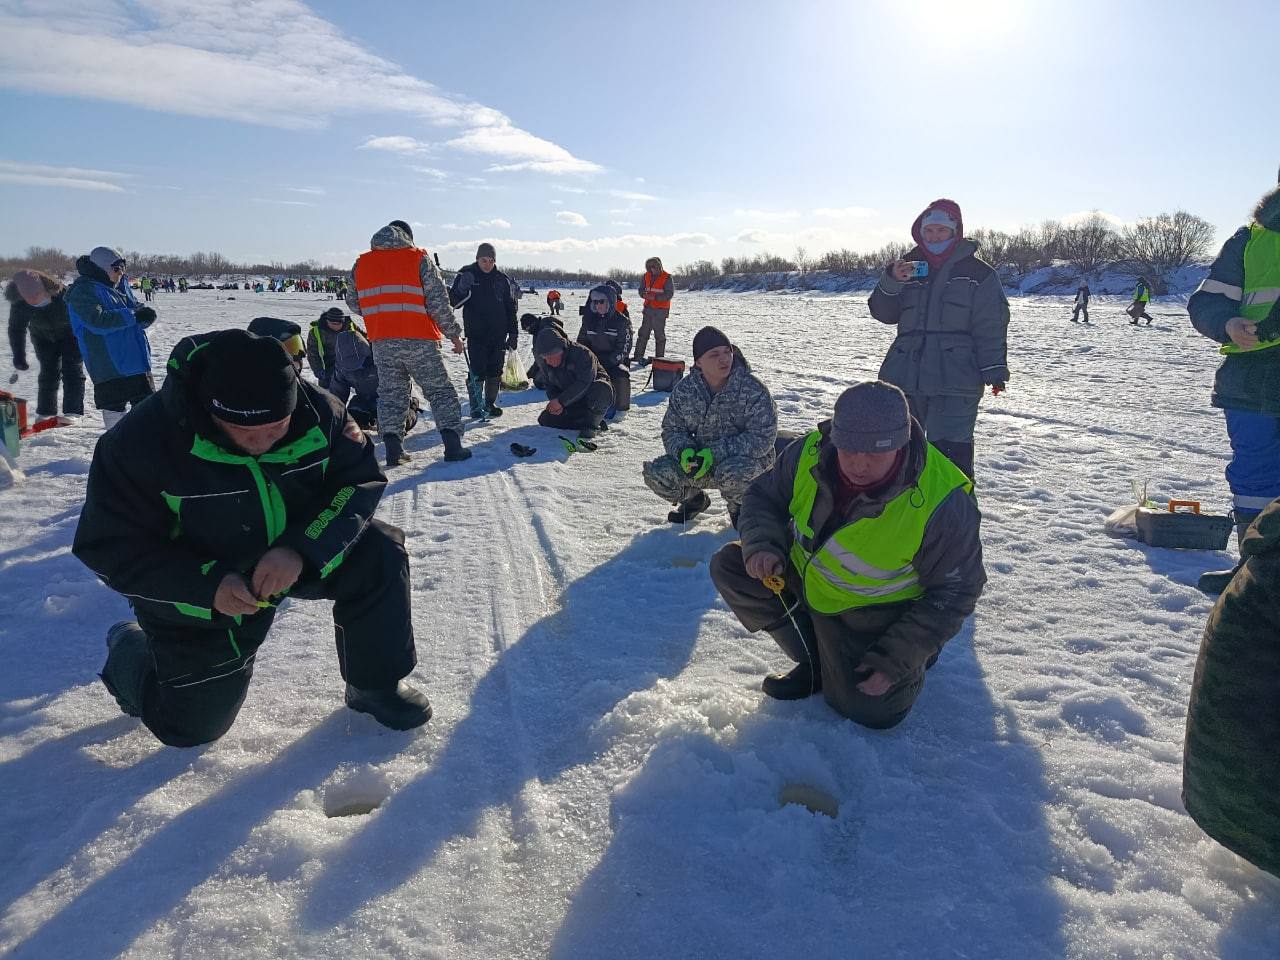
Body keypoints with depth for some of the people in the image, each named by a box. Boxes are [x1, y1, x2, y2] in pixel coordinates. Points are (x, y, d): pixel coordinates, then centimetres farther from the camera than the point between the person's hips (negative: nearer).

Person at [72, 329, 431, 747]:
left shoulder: (316, 410, -22)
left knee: (379, 555, -22)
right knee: (192, 725, 6)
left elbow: (359, 480, -16)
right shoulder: (141, 442, -29)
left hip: (298, 560, 3)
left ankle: (376, 685, 0)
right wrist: (208, 586, -36)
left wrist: (302, 548, -33)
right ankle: (130, 651, 38)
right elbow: (111, 545, -22)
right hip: (198, 594, -2)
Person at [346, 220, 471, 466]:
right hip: (419, 340, -3)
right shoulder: (419, 258, -1)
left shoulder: (361, 264, 10)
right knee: (440, 391, 6)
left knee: (390, 393, 13)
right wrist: (454, 334, 2)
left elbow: (354, 304, 14)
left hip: (381, 342, 3)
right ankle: (453, 445, 0)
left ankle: (393, 449, 6)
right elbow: (439, 302, -5)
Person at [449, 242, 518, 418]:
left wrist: (513, 333, 7)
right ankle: (476, 406, 2)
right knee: (477, 371, -7)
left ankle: (490, 403, 20)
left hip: (498, 334, 3)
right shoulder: (466, 274, -1)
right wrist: (462, 289, -25)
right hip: (476, 334, -3)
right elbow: (453, 302, -5)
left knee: (495, 372, 8)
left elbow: (511, 309, 11)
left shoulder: (502, 279, 6)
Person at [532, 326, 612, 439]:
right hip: (573, 402, 6)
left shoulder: (581, 353, -26)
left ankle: (591, 423, -21)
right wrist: (555, 401, -19)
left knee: (602, 388, -40)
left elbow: (584, 383, -33)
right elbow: (549, 386, 4)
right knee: (545, 420, -9)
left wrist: (561, 401, -36)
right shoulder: (544, 363, -5)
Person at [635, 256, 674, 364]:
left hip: (660, 310, -5)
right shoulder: (646, 276, 5)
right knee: (643, 332, 8)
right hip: (648, 308, 5)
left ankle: (659, 358, 9)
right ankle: (638, 355, 14)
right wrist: (644, 294, -11)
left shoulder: (667, 278, -11)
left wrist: (655, 297, -25)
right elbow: (641, 289, 13)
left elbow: (669, 294, -16)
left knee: (659, 335, 1)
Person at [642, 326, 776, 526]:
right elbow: (672, 429, 3)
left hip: (745, 459, -4)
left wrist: (715, 453, -28)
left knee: (731, 473, -40)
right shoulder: (684, 390, -3)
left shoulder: (753, 389, -16)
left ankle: (739, 508, -2)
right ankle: (694, 499, 16)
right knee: (655, 473, -17)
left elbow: (762, 436, -20)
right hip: (699, 459, 4)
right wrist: (684, 451, -22)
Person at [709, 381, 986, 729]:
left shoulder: (942, 504, -31)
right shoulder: (810, 453, -22)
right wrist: (762, 545, -26)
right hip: (804, 579, 5)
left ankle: (912, 663, 22)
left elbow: (954, 592, -19)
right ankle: (816, 661, 1)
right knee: (729, 566, -13)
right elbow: (763, 496, -3)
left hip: (874, 613, -4)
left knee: (872, 711, -14)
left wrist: (896, 660, -23)